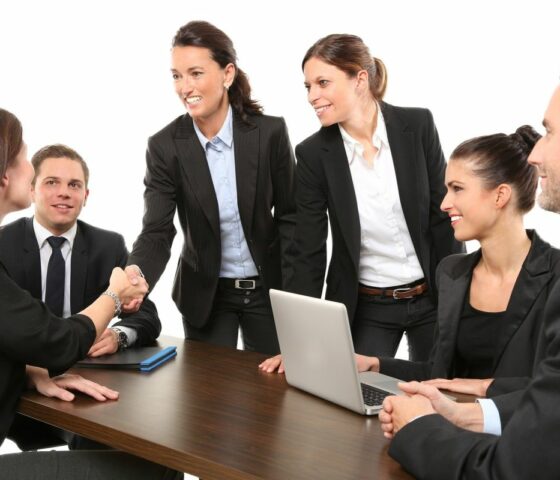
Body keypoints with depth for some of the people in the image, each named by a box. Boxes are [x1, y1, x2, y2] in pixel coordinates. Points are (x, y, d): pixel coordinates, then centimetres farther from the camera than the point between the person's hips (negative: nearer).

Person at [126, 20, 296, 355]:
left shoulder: (270, 132, -12)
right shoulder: (164, 146, -11)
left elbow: (289, 216, -5)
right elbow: (157, 231, -17)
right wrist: (135, 275, -38)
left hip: (267, 288, 0)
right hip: (205, 293, 0)